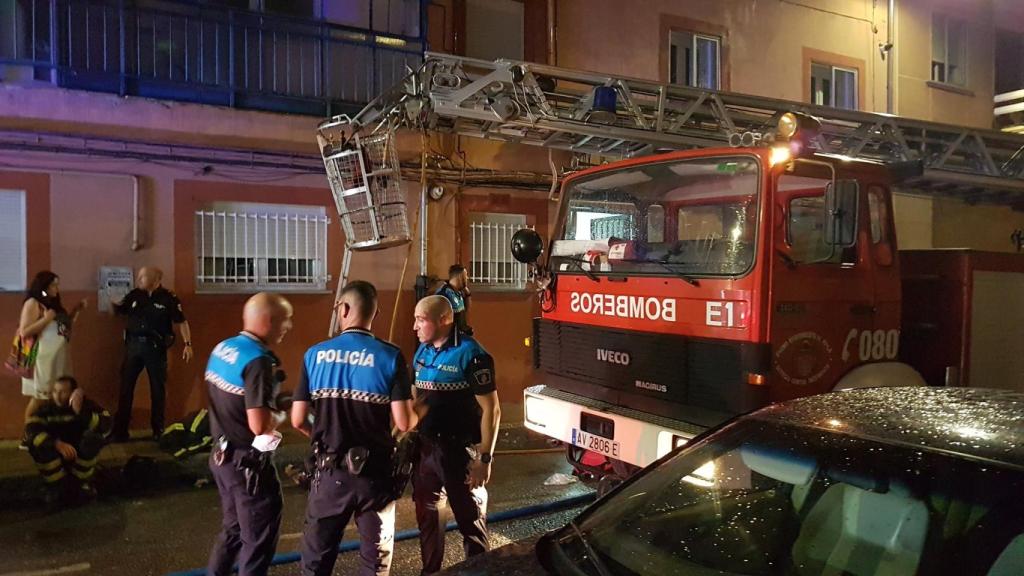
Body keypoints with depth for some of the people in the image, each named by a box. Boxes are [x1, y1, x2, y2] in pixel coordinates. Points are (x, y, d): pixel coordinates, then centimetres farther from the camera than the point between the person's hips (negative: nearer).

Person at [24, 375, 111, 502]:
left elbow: (106, 425, -28)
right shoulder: (47, 407, -9)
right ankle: (56, 484, -8)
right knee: (37, 444, -27)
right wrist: (57, 444, -39)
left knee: (92, 437, -30)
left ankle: (83, 481, -9)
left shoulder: (87, 405, -12)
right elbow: (31, 429, -25)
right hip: (55, 456, 1)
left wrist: (81, 412, -42)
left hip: (81, 455, -1)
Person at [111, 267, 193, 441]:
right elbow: (118, 311, 16)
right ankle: (120, 430, 15)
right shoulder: (134, 295, 5)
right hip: (133, 345, 4)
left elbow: (181, 321, -6)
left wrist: (187, 344, -12)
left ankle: (158, 430, 20)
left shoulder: (168, 298, -7)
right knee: (125, 388, 6)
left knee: (158, 389, 7)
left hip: (155, 347, -4)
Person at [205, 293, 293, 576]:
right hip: (249, 463, -9)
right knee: (259, 538, 8)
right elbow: (260, 426, -29)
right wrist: (280, 414, -10)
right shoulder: (258, 360, -24)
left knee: (233, 529, 26)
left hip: (223, 455, 9)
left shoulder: (222, 348, 3)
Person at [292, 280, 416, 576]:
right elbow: (404, 423, -15)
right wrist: (414, 414, 8)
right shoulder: (390, 356, -11)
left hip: (330, 471, 1)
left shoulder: (315, 354, -5)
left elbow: (298, 420, -4)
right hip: (375, 471, -1)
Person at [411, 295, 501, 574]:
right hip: (425, 446, 7)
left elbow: (491, 409, -16)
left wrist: (484, 458, -17)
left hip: (460, 450, -7)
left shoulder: (470, 354, -16)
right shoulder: (422, 352, 5)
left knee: (470, 517, 8)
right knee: (425, 512, 20)